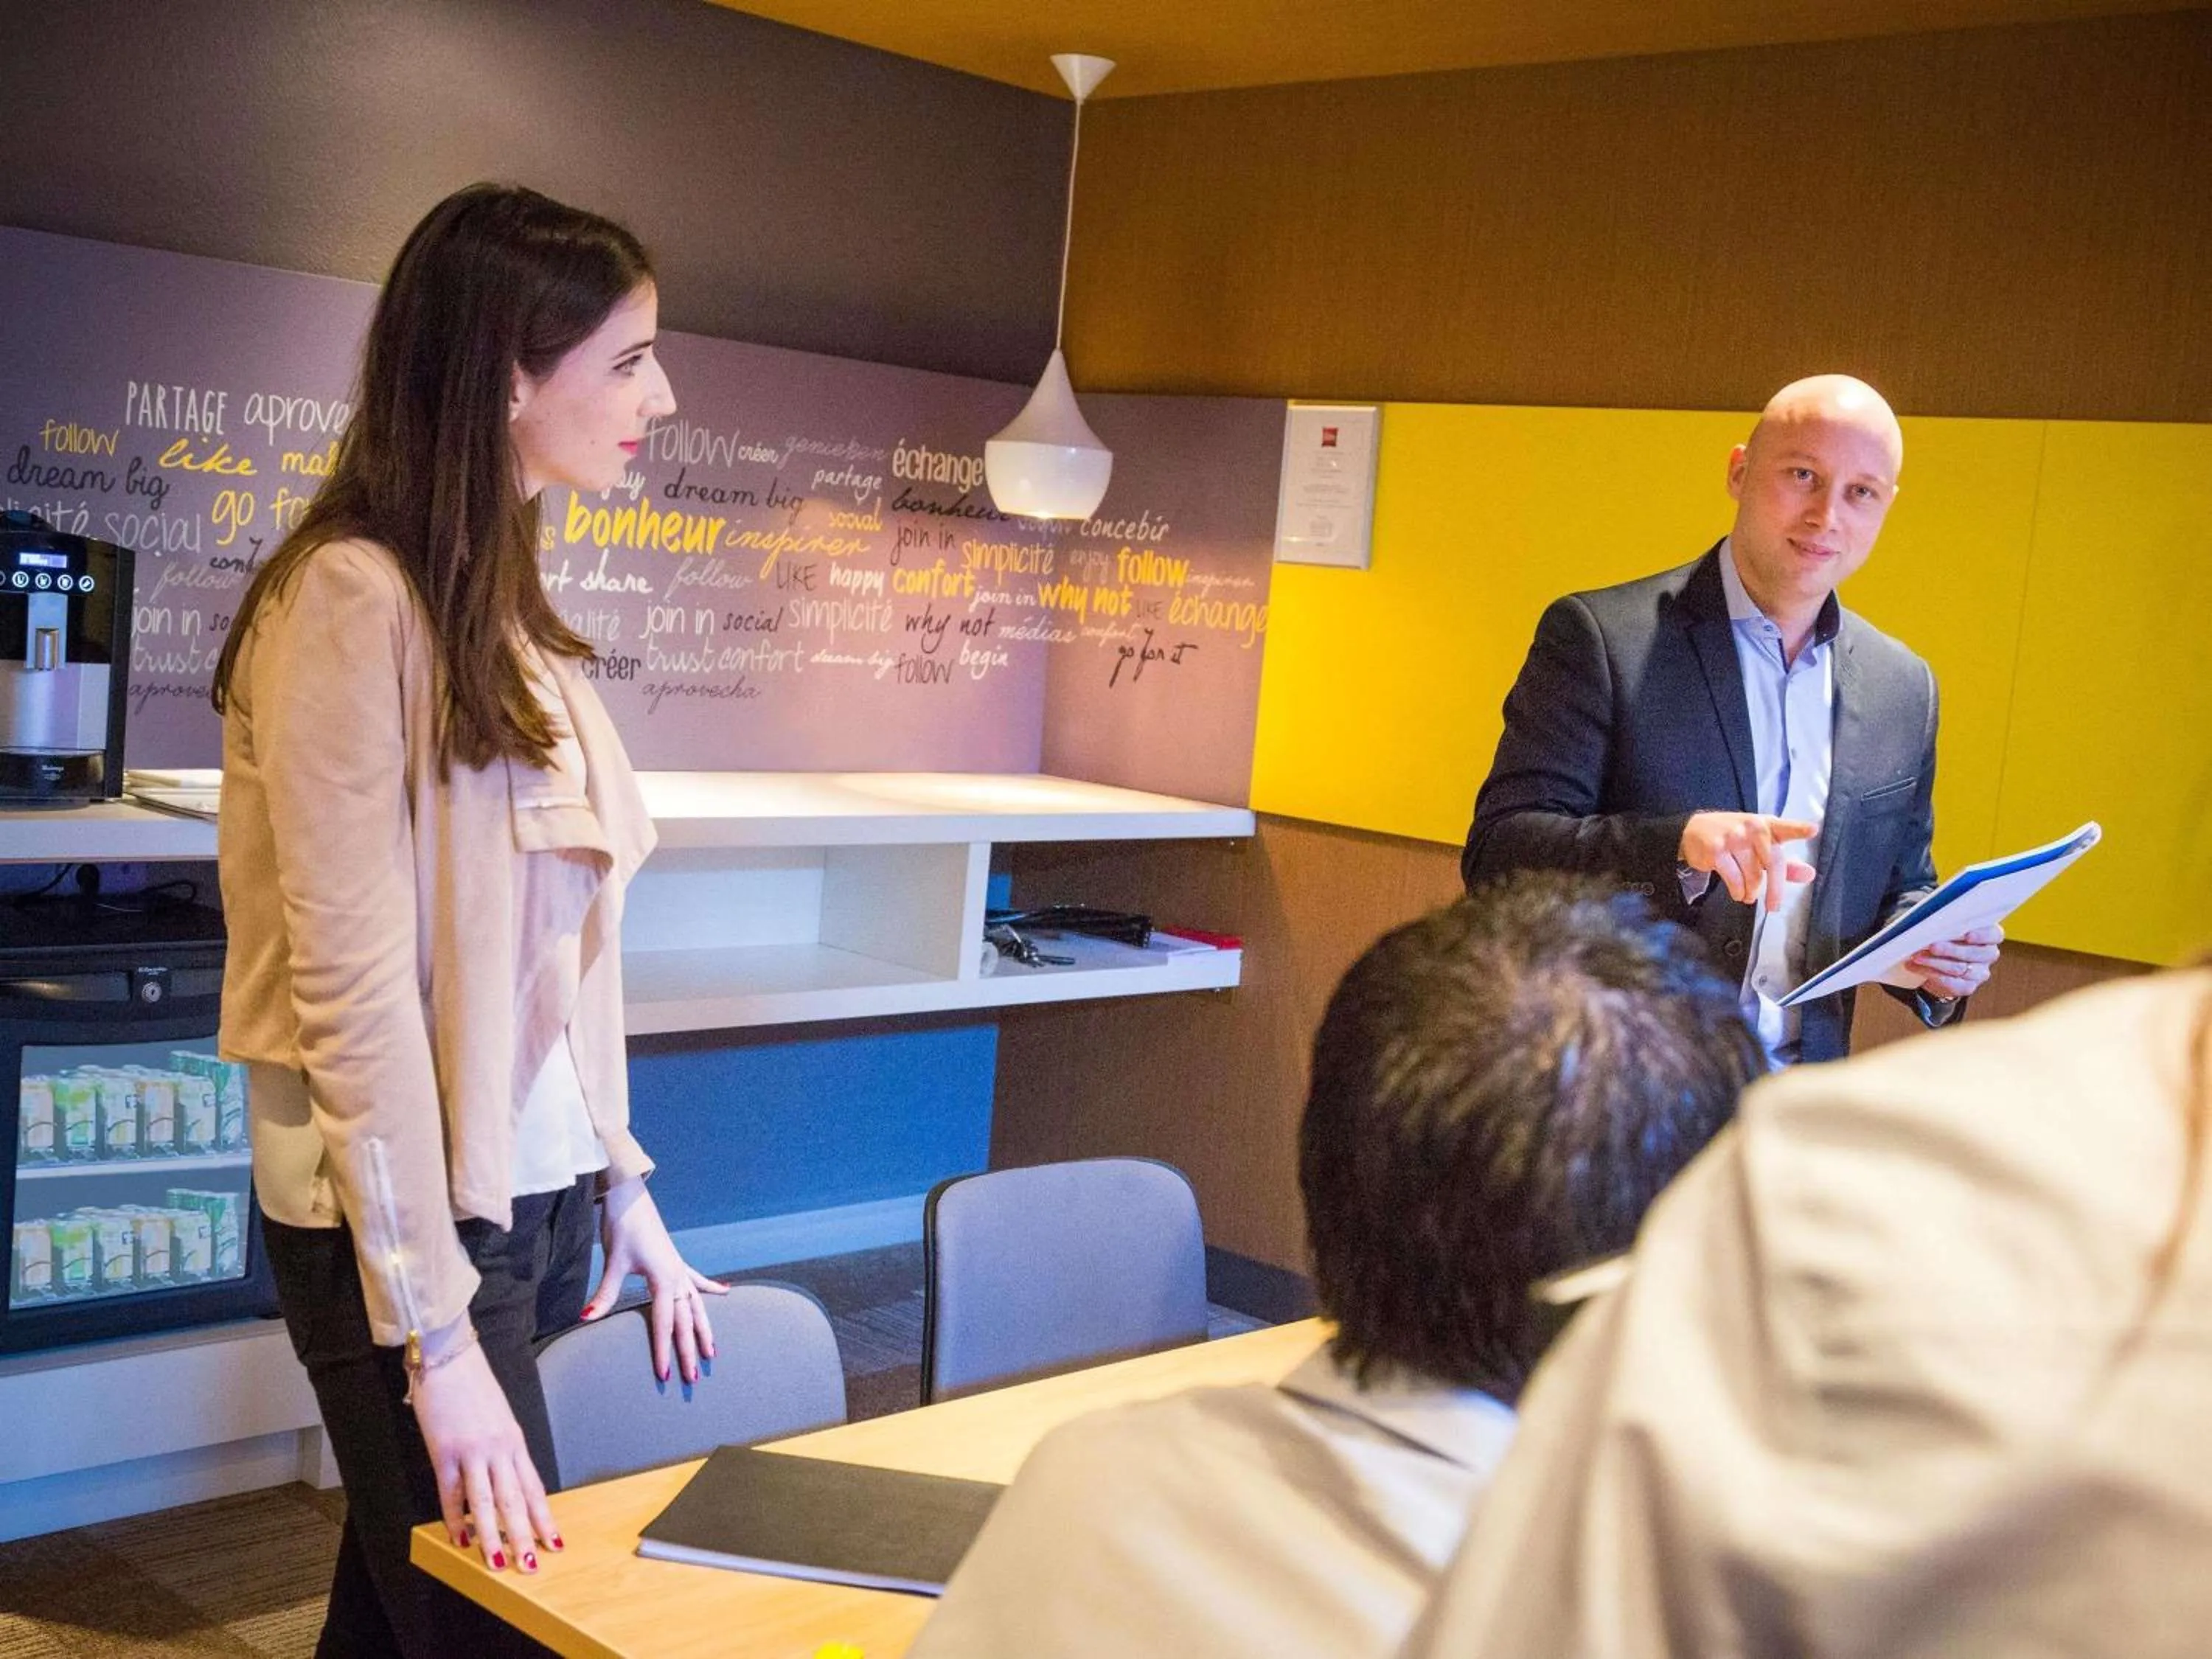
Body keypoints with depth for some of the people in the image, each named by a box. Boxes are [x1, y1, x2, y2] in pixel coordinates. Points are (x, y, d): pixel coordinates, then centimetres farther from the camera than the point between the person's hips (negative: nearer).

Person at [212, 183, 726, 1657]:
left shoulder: (506, 603, 8)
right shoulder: (353, 601, -16)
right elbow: (355, 984, -20)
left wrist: (619, 1182, 12)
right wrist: (437, 1334, -20)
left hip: (535, 1192, 7)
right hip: (407, 1218, -7)